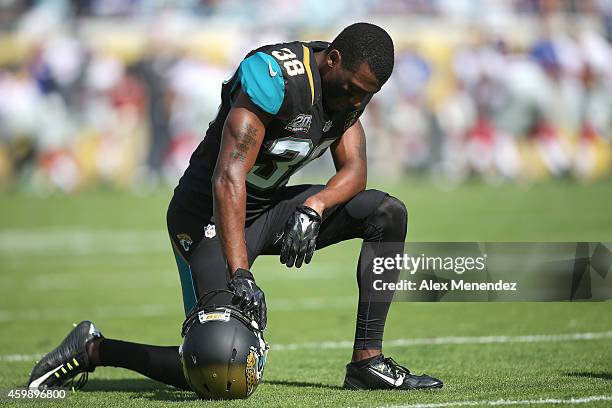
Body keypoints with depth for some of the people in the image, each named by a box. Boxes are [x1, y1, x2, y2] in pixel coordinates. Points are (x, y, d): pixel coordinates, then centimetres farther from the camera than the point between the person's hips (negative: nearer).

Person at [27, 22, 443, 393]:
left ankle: (368, 362, -3)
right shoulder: (275, 76, -27)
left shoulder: (351, 84, 0)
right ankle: (93, 350, 2)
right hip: (210, 215, -8)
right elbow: (228, 178, -34)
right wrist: (240, 274, -41)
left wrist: (313, 208, -23)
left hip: (268, 208, 8)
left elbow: (354, 172, 0)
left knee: (388, 213, -5)